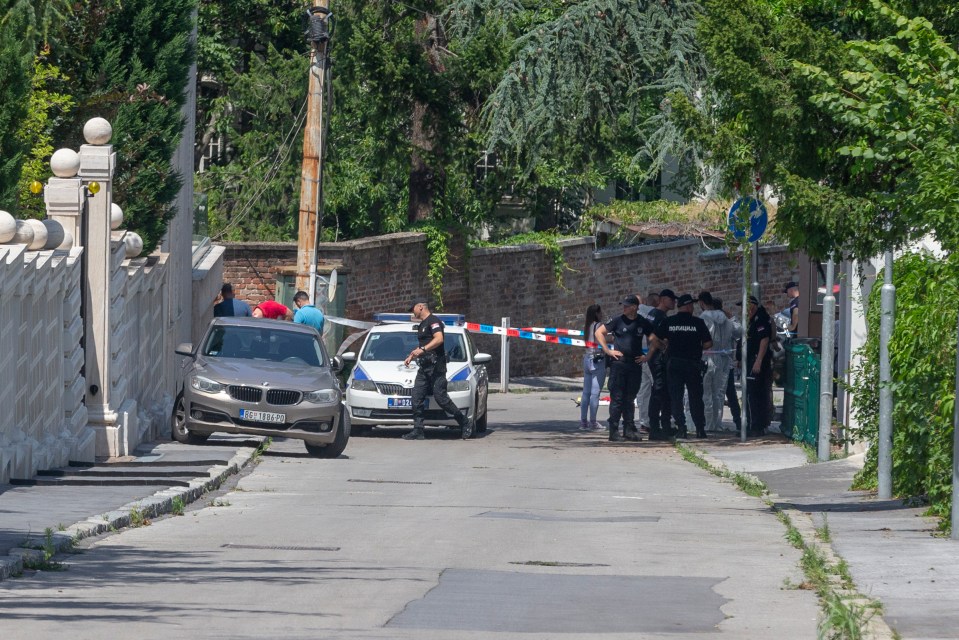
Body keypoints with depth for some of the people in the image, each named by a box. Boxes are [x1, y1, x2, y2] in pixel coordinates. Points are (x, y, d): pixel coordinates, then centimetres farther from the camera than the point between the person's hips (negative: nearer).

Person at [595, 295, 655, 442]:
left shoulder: (643, 323, 5)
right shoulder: (618, 321, 1)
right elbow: (599, 332, 5)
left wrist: (647, 356, 6)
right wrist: (607, 350, -3)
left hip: (635, 364, 2)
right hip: (618, 363, -2)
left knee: (630, 398, 8)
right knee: (617, 398, -4)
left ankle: (629, 430, 14)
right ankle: (614, 431, -2)